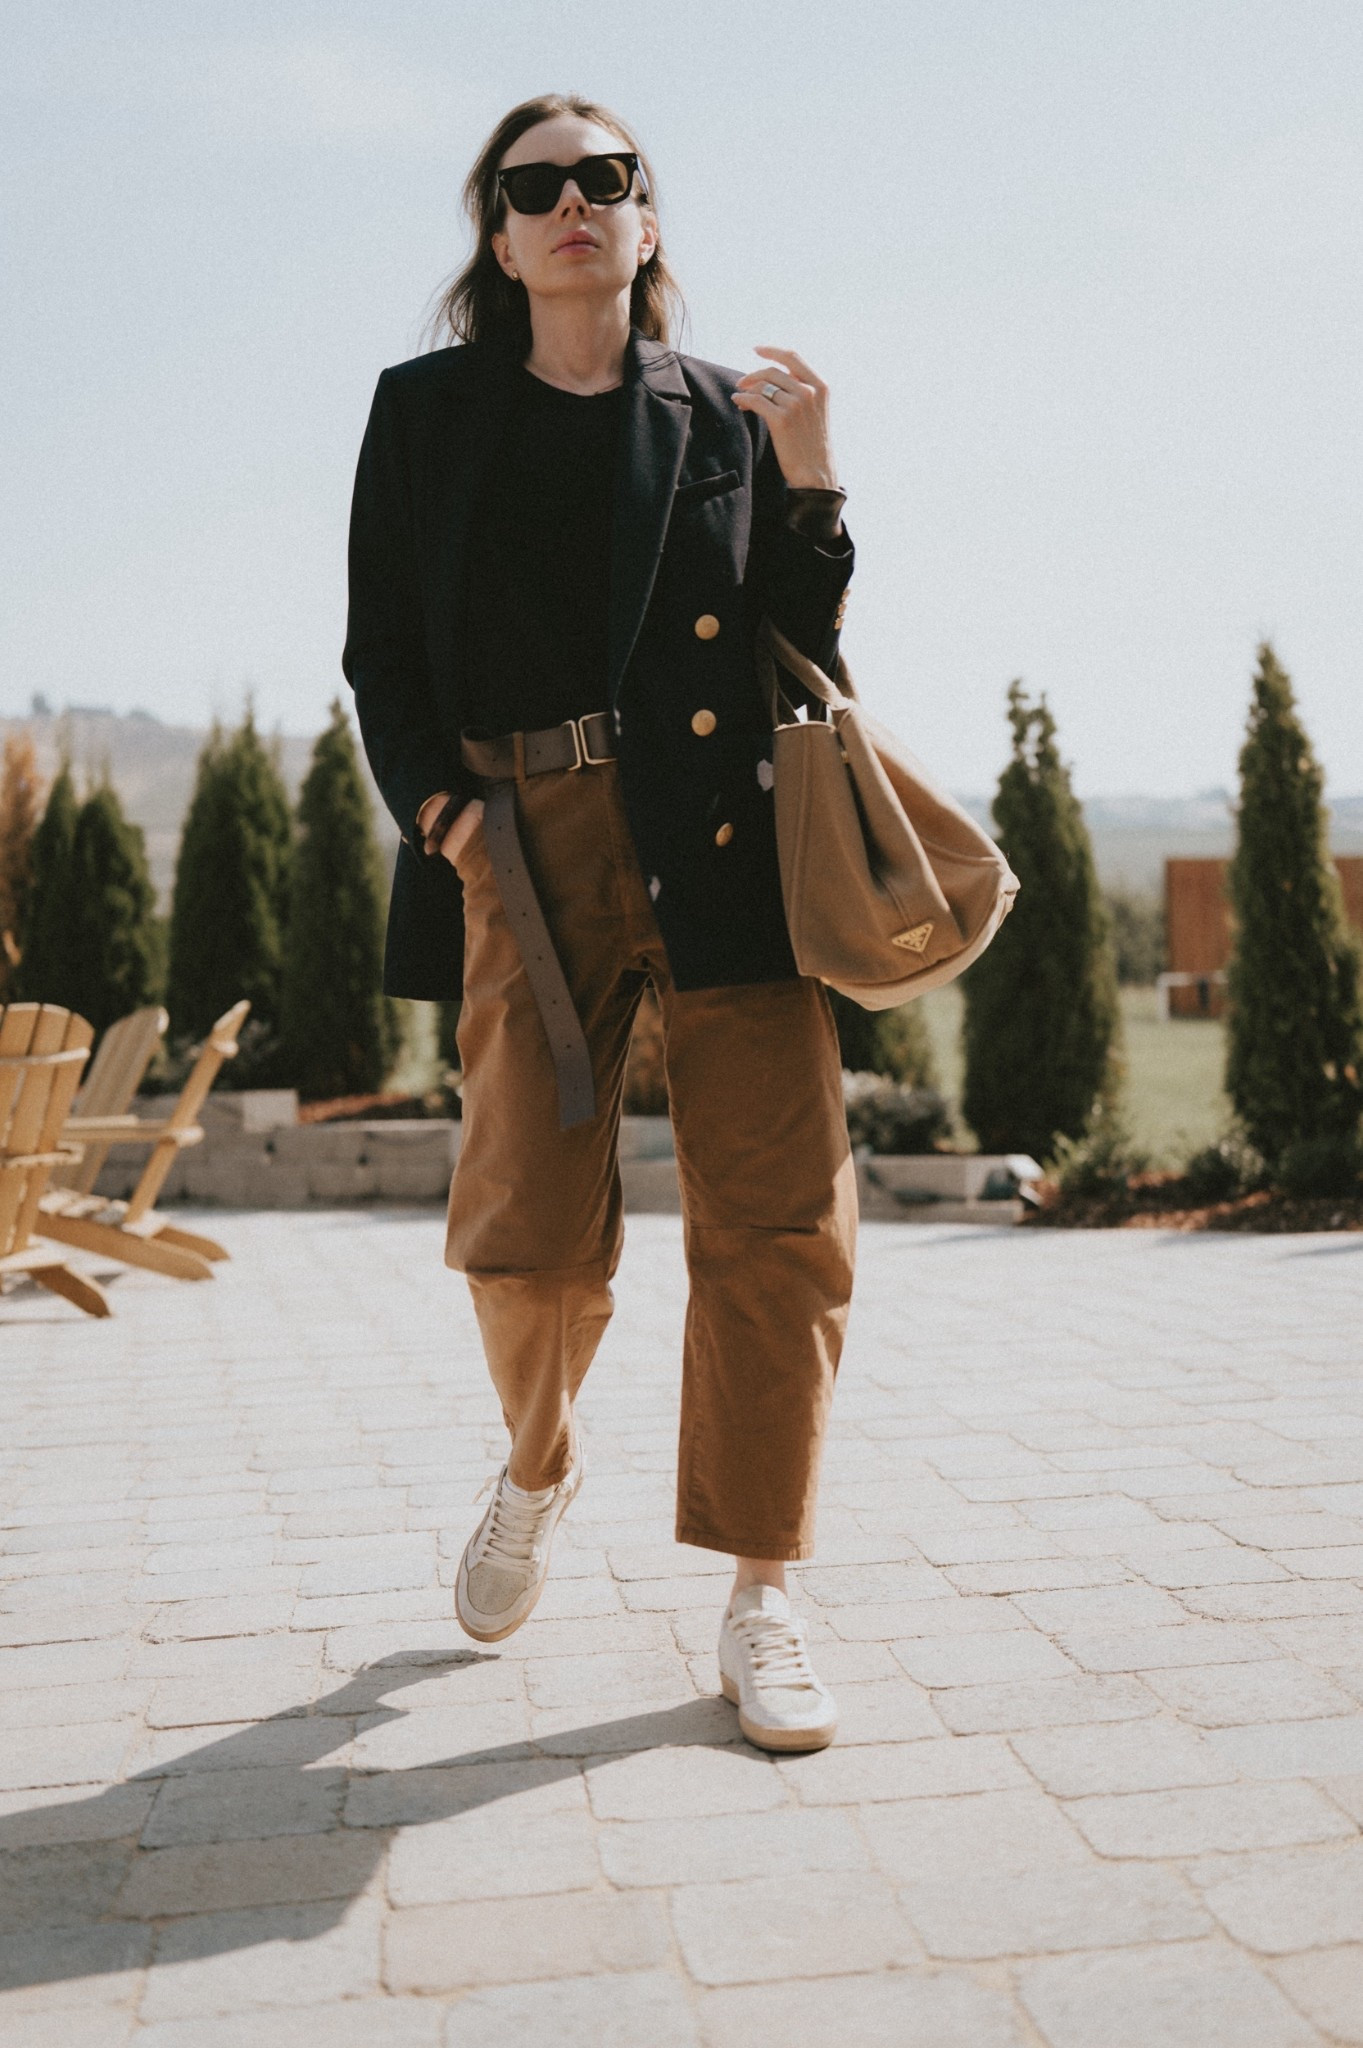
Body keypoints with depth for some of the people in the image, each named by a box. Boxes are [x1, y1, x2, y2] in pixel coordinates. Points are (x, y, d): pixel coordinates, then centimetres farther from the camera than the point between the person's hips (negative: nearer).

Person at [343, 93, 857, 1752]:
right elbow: (380, 651, 11)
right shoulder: (427, 412, 14)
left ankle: (758, 1602, 9)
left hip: (723, 851, 1)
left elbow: (801, 649, 12)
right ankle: (536, 1474, 29)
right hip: (529, 853, -1)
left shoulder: (725, 415, 15)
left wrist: (808, 485, -3)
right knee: (531, 1229, -6)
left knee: (780, 1222, -5)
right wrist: (447, 817, -4)